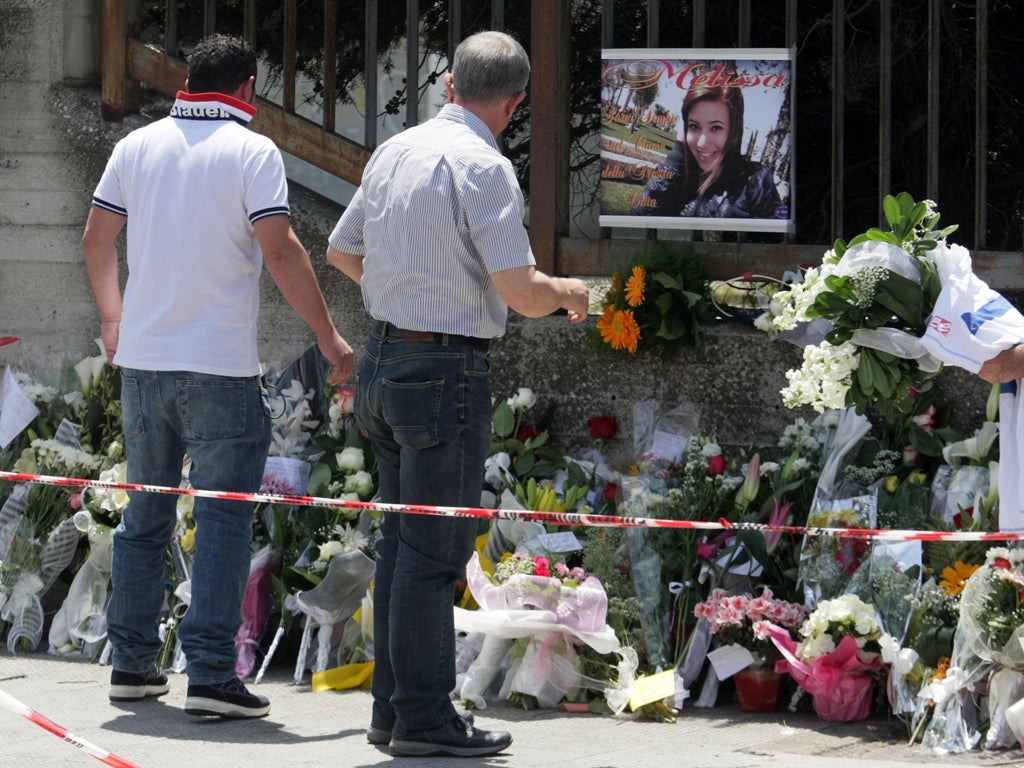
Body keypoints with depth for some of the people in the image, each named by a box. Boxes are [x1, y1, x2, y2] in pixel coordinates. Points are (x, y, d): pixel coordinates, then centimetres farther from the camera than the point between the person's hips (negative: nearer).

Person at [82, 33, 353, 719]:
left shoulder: (138, 146, 8)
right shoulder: (252, 152, -7)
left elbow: (97, 239, 14)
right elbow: (281, 250, -15)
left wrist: (114, 319, 29)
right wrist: (328, 336, -8)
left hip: (141, 356, 6)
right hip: (220, 366, -5)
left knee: (145, 514, 16)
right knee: (224, 518, -3)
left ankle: (132, 664, 20)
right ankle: (210, 674, -9)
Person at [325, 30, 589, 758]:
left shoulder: (394, 152, 9)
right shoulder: (484, 168, -15)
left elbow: (342, 250, 22)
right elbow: (520, 290, -19)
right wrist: (568, 293, 2)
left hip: (383, 363, 8)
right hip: (446, 370, -8)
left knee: (401, 541, 15)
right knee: (435, 550, -4)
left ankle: (392, 708, 20)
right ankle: (424, 717, -1)